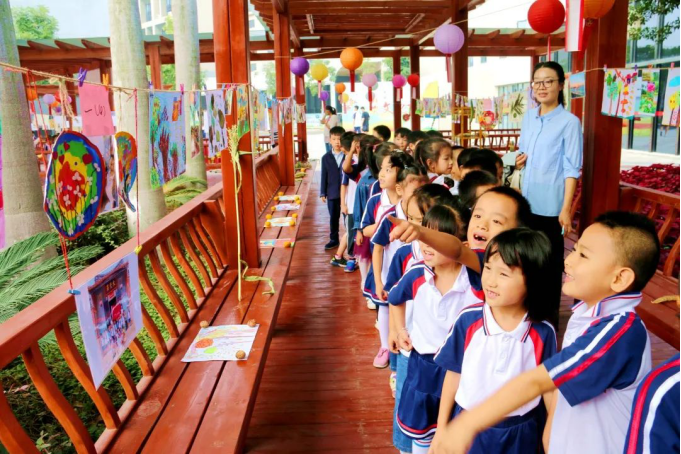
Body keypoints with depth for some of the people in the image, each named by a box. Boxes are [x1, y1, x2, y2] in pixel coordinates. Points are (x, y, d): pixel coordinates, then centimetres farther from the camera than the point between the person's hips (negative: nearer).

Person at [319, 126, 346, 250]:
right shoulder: (326, 157, 2)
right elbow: (324, 176, 4)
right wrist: (323, 193, 2)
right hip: (332, 193, 2)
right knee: (333, 217, 12)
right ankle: (334, 240, 25)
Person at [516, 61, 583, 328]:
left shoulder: (569, 122, -11)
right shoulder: (528, 116, 8)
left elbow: (571, 170, -13)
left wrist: (566, 208, -18)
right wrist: (520, 158, -3)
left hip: (550, 203, -6)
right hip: (527, 200, 6)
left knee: (551, 258, 5)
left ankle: (550, 312, 20)